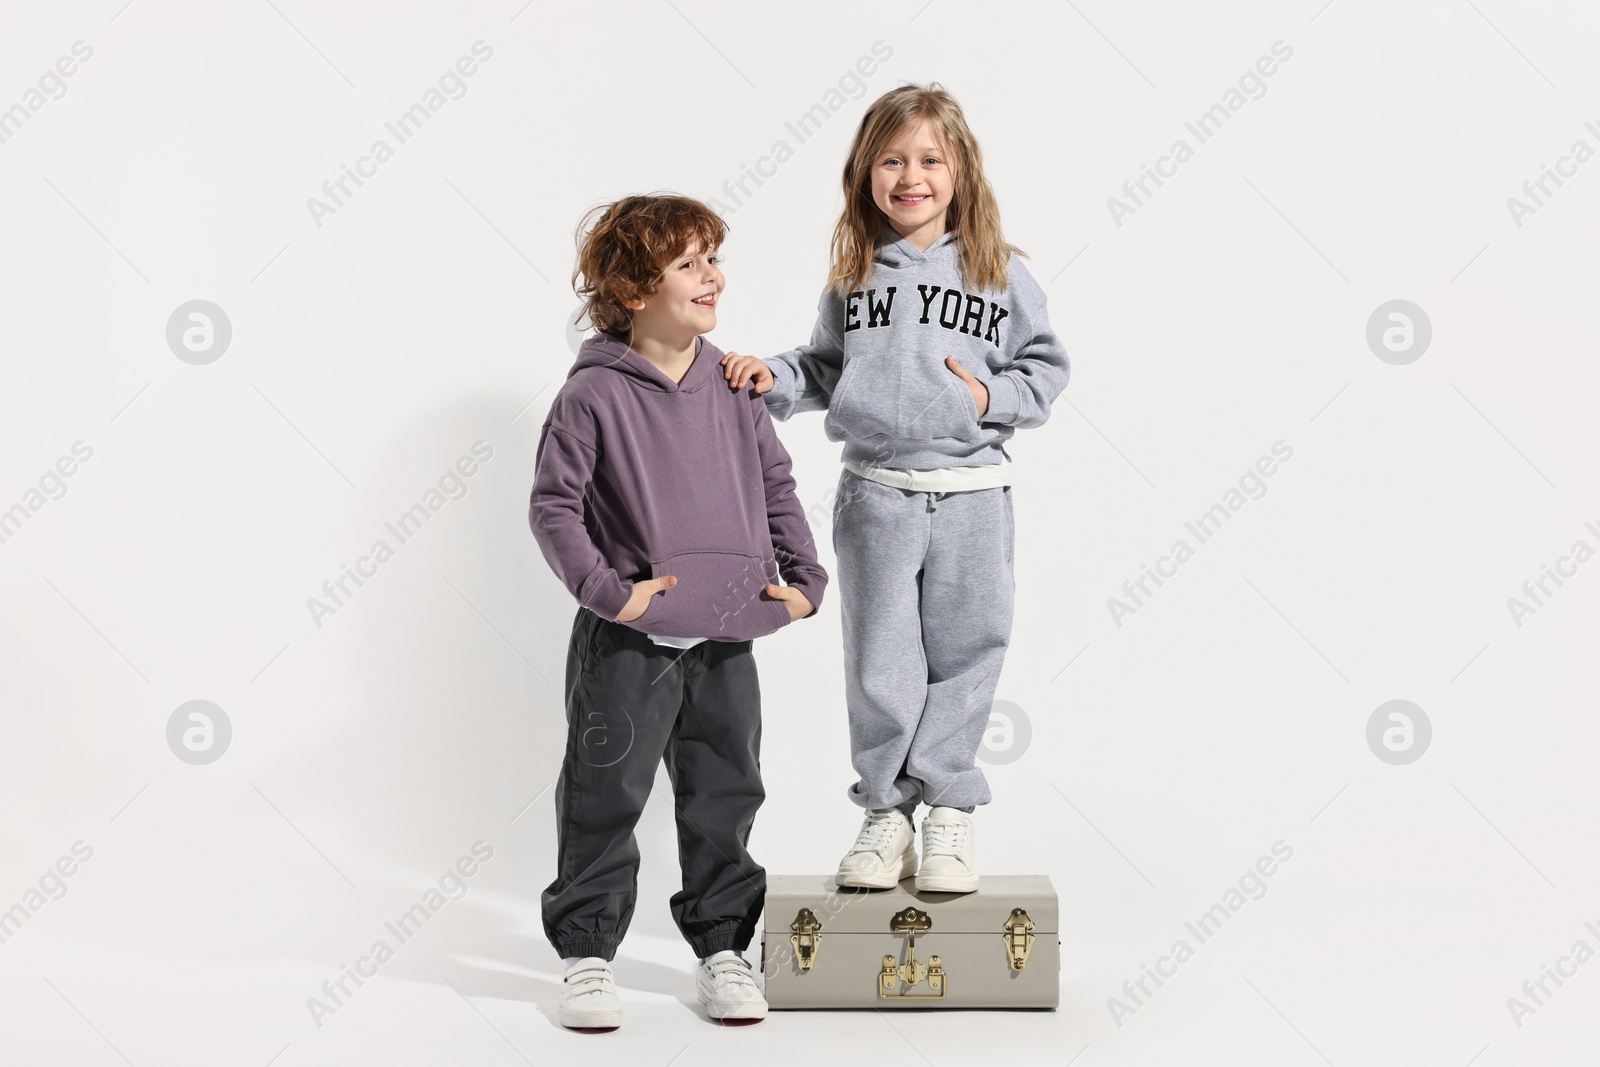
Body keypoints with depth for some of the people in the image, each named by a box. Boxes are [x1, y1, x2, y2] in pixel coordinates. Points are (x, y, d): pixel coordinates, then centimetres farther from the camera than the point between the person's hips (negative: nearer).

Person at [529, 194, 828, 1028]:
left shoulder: (731, 386, 6)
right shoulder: (594, 394, -10)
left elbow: (776, 487, 14)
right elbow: (552, 505, -9)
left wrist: (803, 578, 6)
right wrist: (606, 588, -17)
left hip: (725, 642, 5)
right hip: (627, 644, -5)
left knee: (724, 798, 12)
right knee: (605, 800, 4)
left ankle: (722, 948, 26)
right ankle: (586, 954, 18)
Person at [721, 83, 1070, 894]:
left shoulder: (999, 274, 1)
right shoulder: (853, 276, 7)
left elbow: (1045, 367, 6)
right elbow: (826, 368, 16)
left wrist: (992, 396, -10)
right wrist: (773, 377, -1)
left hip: (971, 497, -1)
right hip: (874, 496, 1)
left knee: (961, 659, 5)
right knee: (878, 666, 5)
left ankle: (947, 808, 19)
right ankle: (887, 812, 18)